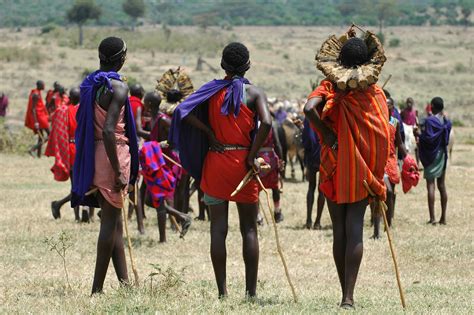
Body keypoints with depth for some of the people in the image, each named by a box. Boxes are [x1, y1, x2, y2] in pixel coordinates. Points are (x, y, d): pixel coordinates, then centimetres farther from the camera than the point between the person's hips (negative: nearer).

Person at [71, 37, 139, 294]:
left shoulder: (89, 84, 9)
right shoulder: (118, 87, -15)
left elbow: (81, 121, 14)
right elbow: (109, 131, -23)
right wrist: (118, 171, -20)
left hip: (92, 155, 8)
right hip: (113, 154, -8)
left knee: (114, 218, 14)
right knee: (110, 219, -2)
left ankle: (124, 281, 17)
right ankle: (97, 288, -2)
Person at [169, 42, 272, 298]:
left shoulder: (212, 90, 3)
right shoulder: (254, 93, -3)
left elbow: (183, 111, -11)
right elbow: (266, 122, -20)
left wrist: (210, 134, -5)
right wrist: (253, 154, -11)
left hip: (215, 162, 1)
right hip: (244, 163, -1)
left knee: (218, 229, 4)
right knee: (249, 229, 7)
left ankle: (222, 291, 1)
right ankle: (251, 291, 4)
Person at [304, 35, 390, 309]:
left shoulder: (330, 87, -5)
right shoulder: (374, 92, -4)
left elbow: (310, 108, -26)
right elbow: (384, 134, -6)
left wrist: (325, 132, -10)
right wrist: (380, 177, 2)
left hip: (334, 166, 0)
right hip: (362, 170, 0)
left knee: (339, 230, 9)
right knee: (355, 228, -2)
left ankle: (346, 294, 14)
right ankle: (348, 296, -12)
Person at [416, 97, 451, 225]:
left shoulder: (430, 120, -15)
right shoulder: (446, 121, 5)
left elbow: (429, 138, -21)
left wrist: (420, 134, -4)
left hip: (431, 156, -6)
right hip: (442, 154, 6)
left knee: (430, 185, -5)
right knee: (441, 185, 10)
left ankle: (432, 217, -11)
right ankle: (443, 217, 11)